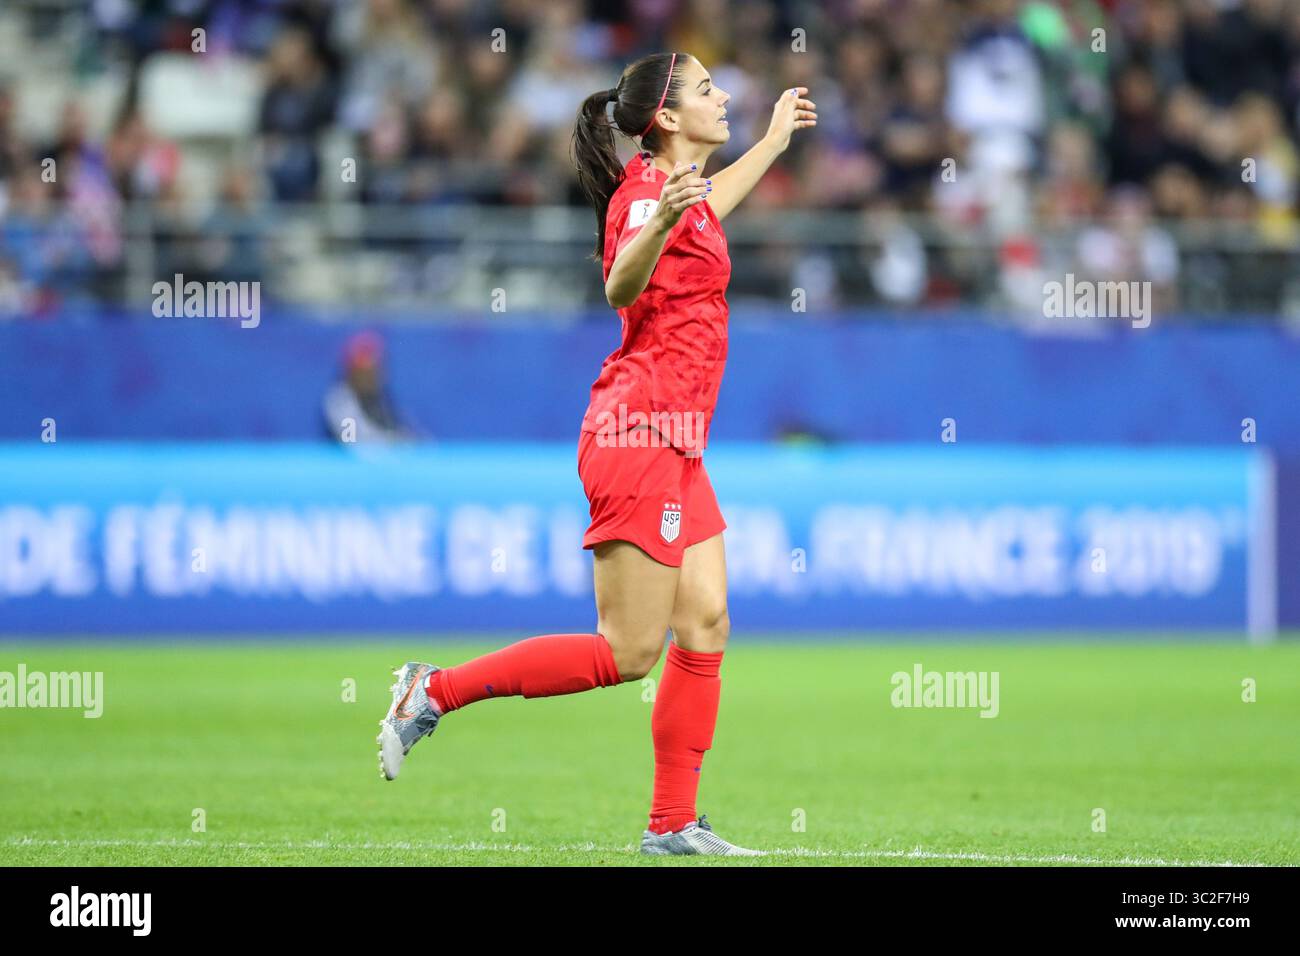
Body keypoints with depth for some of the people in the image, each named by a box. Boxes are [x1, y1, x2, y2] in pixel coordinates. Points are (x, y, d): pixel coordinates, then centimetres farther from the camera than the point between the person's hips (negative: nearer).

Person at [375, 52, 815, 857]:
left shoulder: (674, 186, 16)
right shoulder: (644, 188, -13)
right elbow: (622, 285, -33)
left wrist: (775, 139, 53)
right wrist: (661, 222, -52)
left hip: (675, 446, 10)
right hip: (640, 436, -10)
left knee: (706, 625, 5)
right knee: (629, 653, -10)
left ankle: (674, 825, 7)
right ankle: (435, 691, -3)